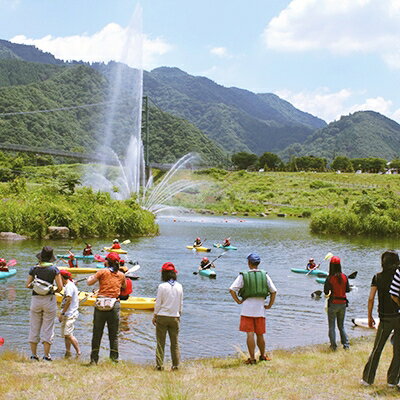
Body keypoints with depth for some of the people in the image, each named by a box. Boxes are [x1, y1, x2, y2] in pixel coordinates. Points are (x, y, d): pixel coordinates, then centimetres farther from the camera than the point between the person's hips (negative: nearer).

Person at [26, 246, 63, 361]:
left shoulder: (34, 269, -1)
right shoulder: (54, 269, -6)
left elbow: (27, 285, 1)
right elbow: (60, 287, -8)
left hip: (35, 300, 2)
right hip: (49, 300, -2)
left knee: (34, 327, 11)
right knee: (47, 328, 4)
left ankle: (34, 354, 13)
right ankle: (46, 355, 4)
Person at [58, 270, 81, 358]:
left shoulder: (69, 286, -12)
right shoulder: (71, 285, 19)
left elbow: (68, 301, -20)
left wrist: (62, 313, -18)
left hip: (70, 314, -11)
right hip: (67, 315, 11)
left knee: (68, 334, -16)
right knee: (65, 335, 10)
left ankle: (79, 353, -15)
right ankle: (67, 353, 12)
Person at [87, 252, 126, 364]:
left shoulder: (102, 272, -1)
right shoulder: (121, 275, 8)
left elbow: (89, 282, -2)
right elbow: (124, 287, 25)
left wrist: (90, 277, 18)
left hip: (101, 305, -2)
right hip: (114, 306, 2)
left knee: (97, 333, 6)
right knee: (114, 334, 9)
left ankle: (94, 359, 7)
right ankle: (114, 358, 7)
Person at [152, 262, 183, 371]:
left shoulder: (162, 286, -11)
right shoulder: (179, 286, 0)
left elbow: (158, 303, -5)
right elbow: (181, 303, 7)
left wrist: (155, 316, 6)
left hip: (162, 317, -3)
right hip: (175, 317, 3)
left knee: (160, 342, 5)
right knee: (175, 342, 10)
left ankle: (159, 365, 5)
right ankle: (175, 365, 10)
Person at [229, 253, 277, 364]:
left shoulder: (243, 276, -3)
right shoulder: (264, 275, 5)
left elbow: (232, 289, -9)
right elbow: (273, 291, 7)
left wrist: (238, 301, 0)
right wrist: (270, 305, 12)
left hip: (247, 308, -3)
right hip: (260, 308, 3)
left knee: (250, 334, -2)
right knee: (260, 335, 14)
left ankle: (252, 358, -2)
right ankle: (263, 356, 26)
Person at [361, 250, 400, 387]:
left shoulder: (378, 277, -1)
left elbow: (371, 298, -5)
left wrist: (369, 316, 4)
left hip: (385, 319, 1)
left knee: (376, 350, 9)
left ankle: (367, 379, 11)